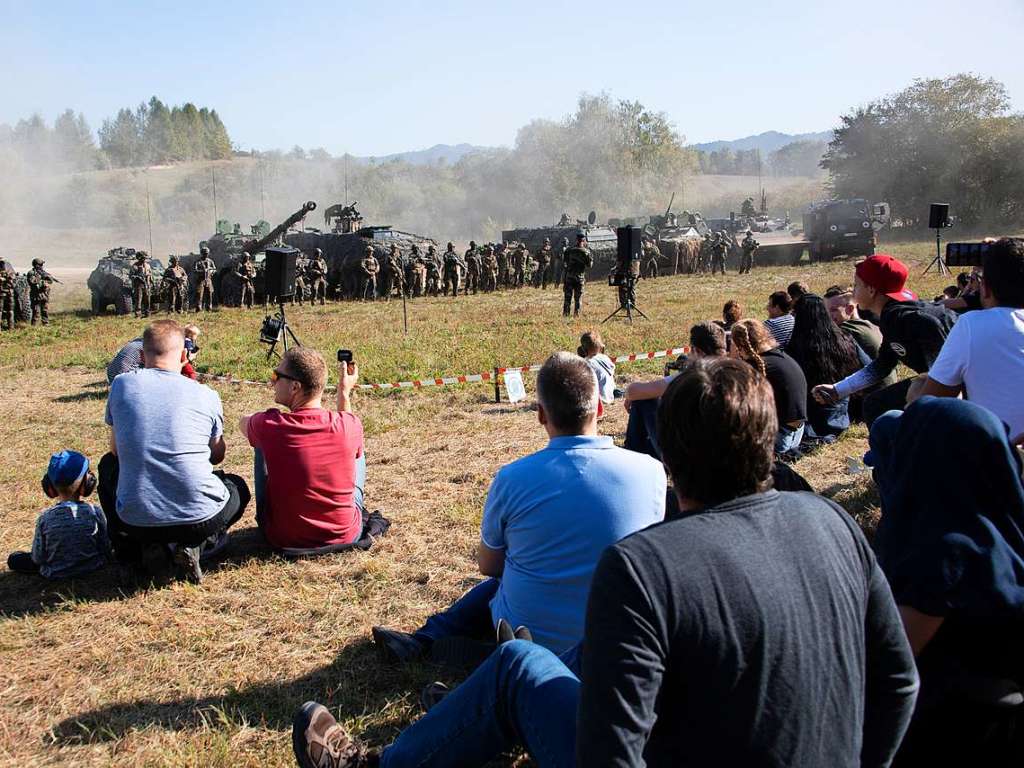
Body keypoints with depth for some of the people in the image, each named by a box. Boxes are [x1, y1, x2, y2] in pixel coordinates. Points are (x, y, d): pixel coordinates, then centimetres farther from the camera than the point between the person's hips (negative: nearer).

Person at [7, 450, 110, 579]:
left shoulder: (45, 518, -22)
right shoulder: (95, 512, -22)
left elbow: (38, 558, -13)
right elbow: (106, 549, -12)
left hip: (56, 574, 0)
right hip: (92, 567, 0)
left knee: (14, 559, 17)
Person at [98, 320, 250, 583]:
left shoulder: (122, 384, 2)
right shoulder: (207, 395, 0)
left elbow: (117, 450, 17)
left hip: (136, 522, 2)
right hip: (201, 519, -2)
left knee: (108, 465, 33)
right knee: (238, 487, 32)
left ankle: (128, 553, 19)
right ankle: (190, 545, 5)